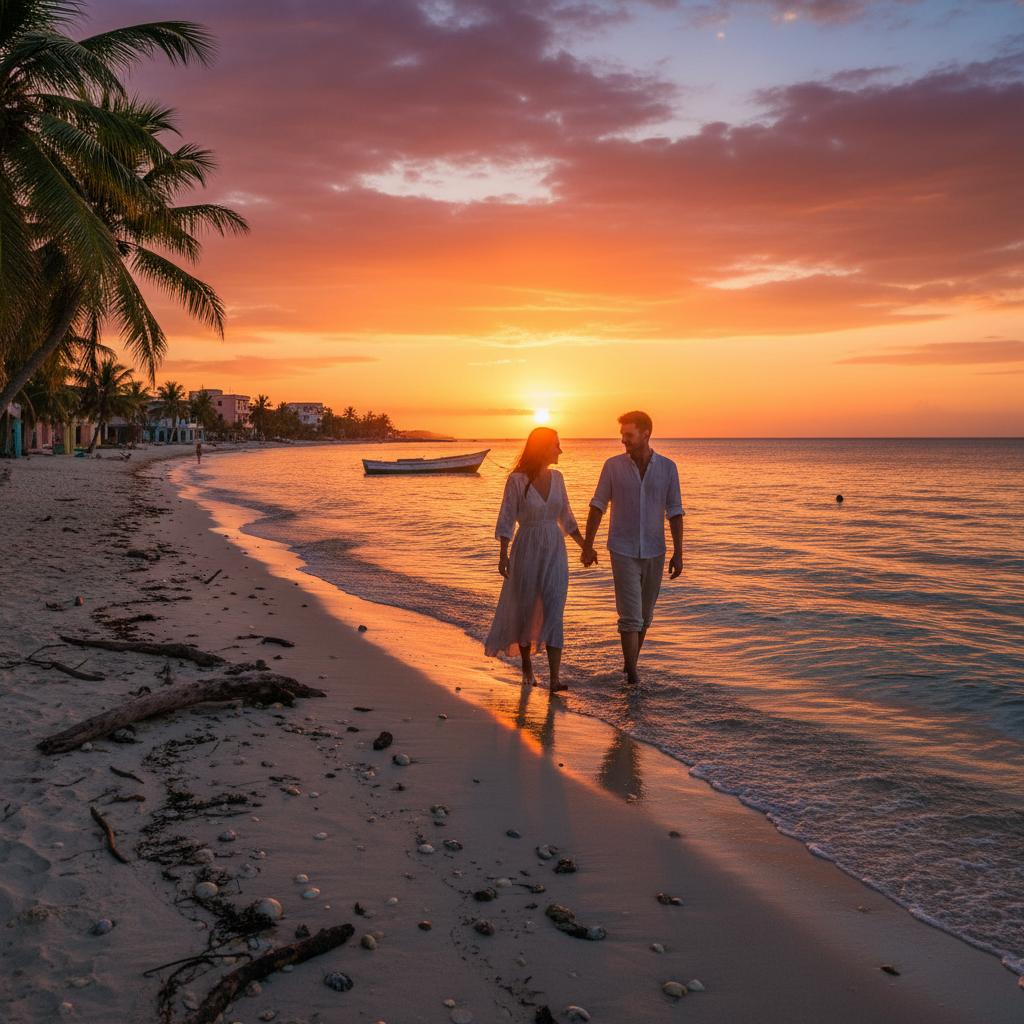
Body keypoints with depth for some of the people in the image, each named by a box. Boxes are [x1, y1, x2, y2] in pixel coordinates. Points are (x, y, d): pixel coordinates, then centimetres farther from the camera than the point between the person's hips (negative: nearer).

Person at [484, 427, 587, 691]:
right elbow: (506, 519, -8)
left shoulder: (557, 477, 5)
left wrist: (585, 546, 17)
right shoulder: (517, 479, -9)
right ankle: (527, 665, 33)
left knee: (553, 613, -6)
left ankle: (555, 679, -8)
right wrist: (503, 555, -16)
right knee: (524, 610, 10)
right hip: (527, 551, -3)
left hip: (555, 552, 3)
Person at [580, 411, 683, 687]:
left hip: (654, 552, 2)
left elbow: (675, 512, 0)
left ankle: (629, 663, 32)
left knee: (645, 615, 13)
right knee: (630, 615, -9)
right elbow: (598, 506, 2)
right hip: (623, 551, -2)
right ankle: (632, 678, -5)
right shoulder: (613, 465, -4)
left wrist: (678, 553, -4)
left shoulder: (667, 467, -2)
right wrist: (587, 546, 2)